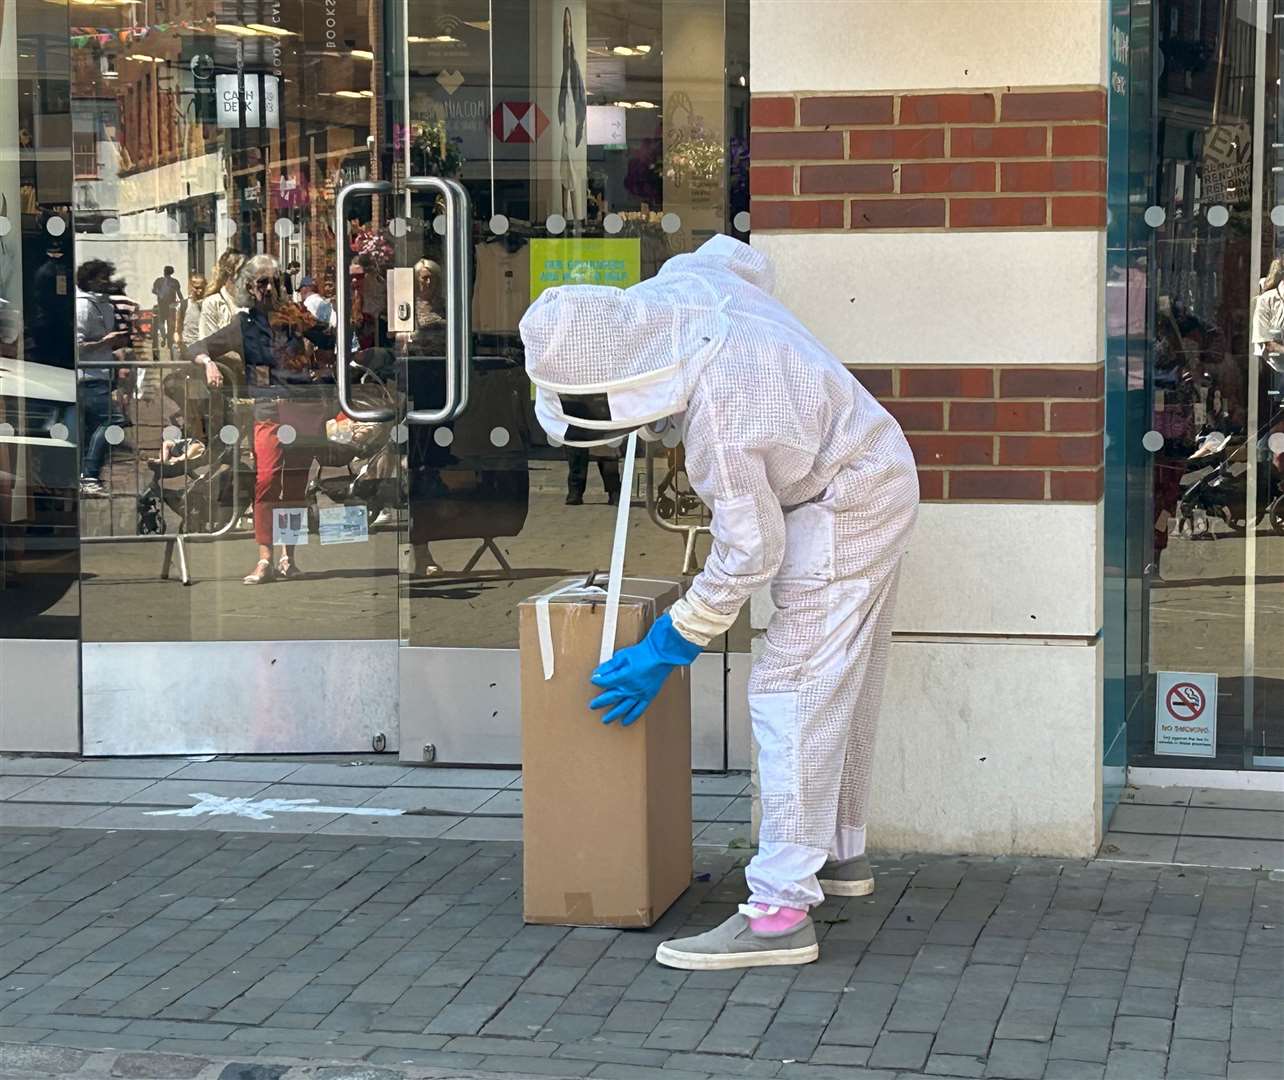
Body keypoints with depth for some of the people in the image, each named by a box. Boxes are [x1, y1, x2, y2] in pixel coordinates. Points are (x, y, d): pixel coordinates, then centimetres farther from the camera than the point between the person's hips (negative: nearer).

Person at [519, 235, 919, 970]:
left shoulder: (716, 413, -33)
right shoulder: (685, 283, -11)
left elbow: (749, 552, -23)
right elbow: (743, 257, 15)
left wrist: (667, 652, -14)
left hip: (844, 509, -10)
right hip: (878, 477, 10)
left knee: (794, 693, -13)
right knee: (843, 687, 20)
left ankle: (780, 913, -15)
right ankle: (841, 852, 35)